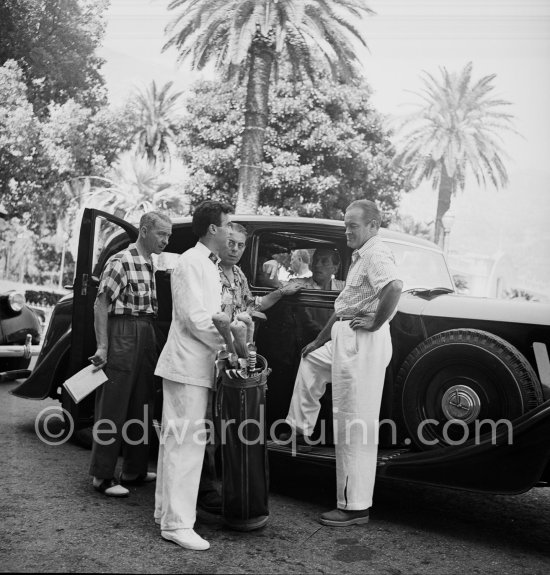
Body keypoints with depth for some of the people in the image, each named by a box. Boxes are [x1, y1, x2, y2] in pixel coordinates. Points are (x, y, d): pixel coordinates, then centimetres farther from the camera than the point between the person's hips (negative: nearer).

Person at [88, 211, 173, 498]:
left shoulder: (150, 265, 14)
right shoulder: (122, 261, -11)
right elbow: (101, 305, -14)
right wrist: (102, 347, -19)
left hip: (146, 336, 9)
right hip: (123, 336, -9)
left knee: (141, 408, 14)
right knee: (113, 409, -2)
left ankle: (134, 471, 26)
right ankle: (102, 476, 8)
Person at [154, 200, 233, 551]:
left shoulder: (210, 265, 17)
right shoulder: (191, 263, -13)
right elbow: (195, 318, -19)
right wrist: (229, 344, -12)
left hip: (198, 366, 10)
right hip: (188, 365, -10)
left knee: (176, 440, 16)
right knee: (186, 442, -7)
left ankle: (167, 509, 28)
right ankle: (177, 523, -1)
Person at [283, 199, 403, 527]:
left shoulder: (377, 255, -13)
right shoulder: (361, 256, 18)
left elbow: (395, 287, -35)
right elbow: (345, 308, 24)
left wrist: (376, 323, -23)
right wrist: (320, 341, 26)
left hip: (363, 344, -10)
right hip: (345, 341, 10)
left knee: (355, 426, -5)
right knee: (311, 361, 29)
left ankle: (355, 507, 3)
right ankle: (301, 429, 39)